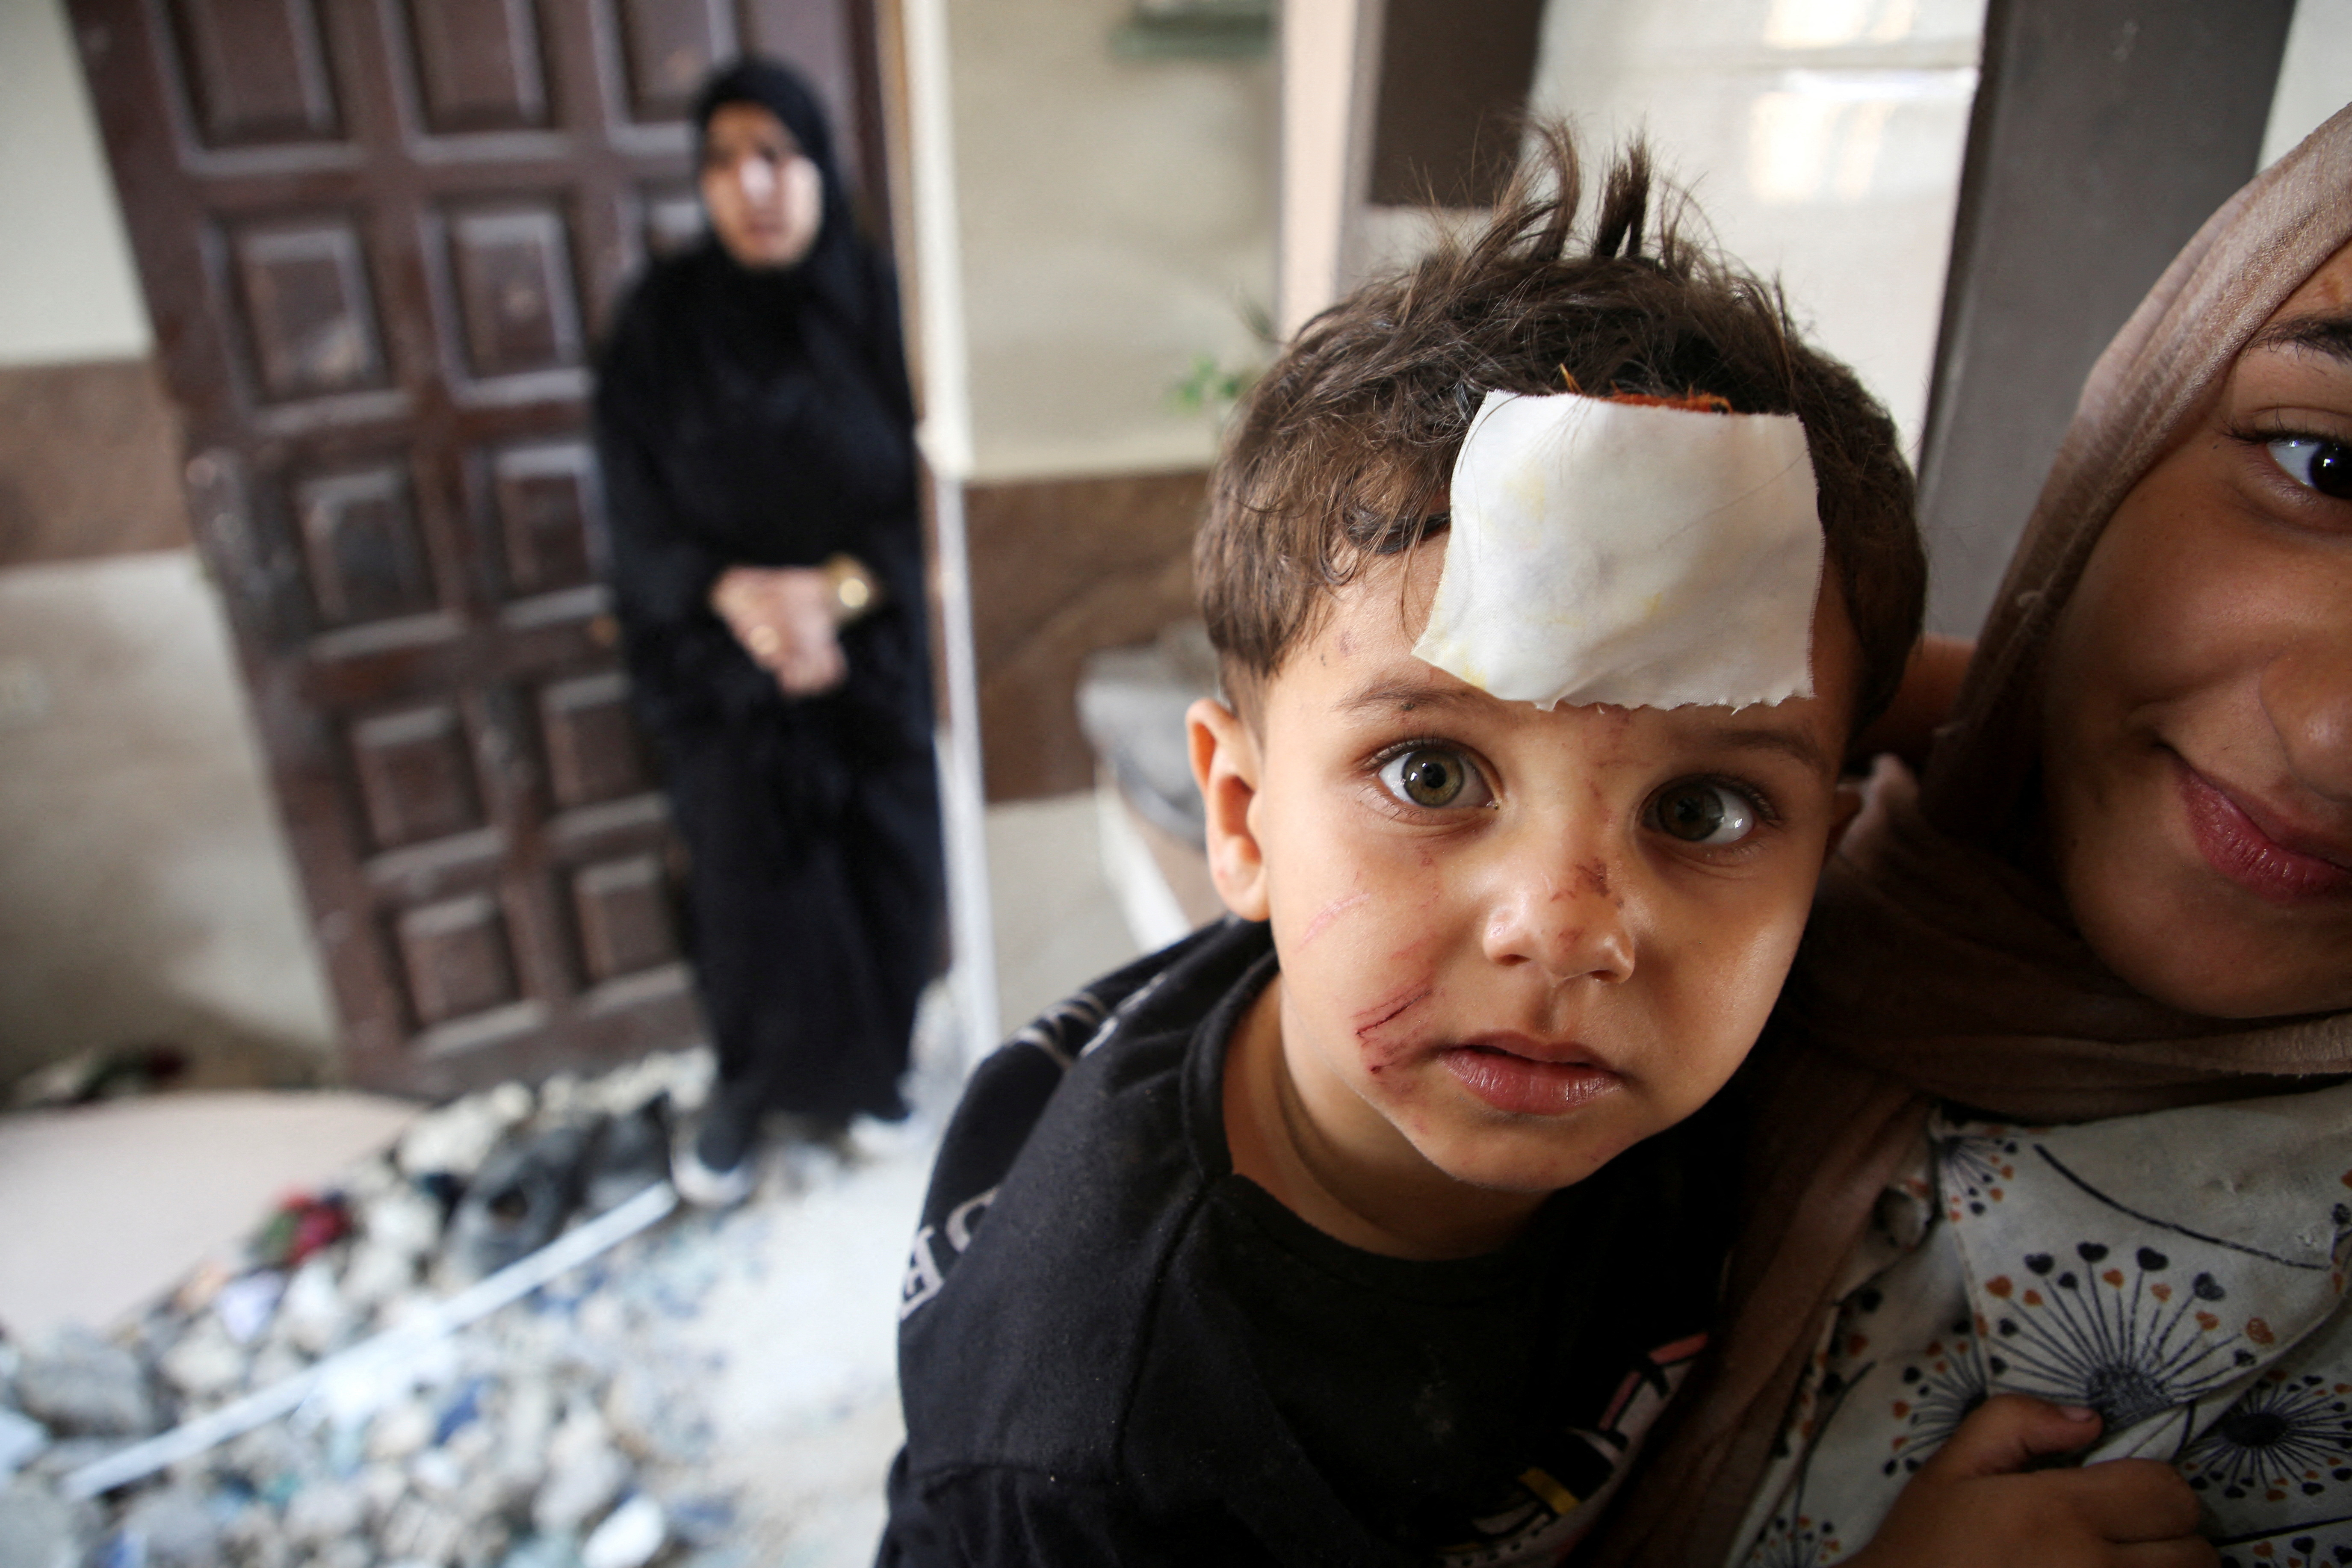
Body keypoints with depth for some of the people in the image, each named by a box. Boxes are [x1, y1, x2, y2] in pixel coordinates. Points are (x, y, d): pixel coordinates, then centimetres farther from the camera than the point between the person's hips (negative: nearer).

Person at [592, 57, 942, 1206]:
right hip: (723, 663, -1)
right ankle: (746, 1087, 28)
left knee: (885, 877, 4)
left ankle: (871, 1063, 32)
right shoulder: (664, 321, -4)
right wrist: (736, 592, -22)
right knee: (756, 885, 0)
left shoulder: (878, 305, -4)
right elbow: (639, 515, -4)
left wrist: (840, 589, -18)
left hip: (872, 651, 1)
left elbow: (929, 494, -3)